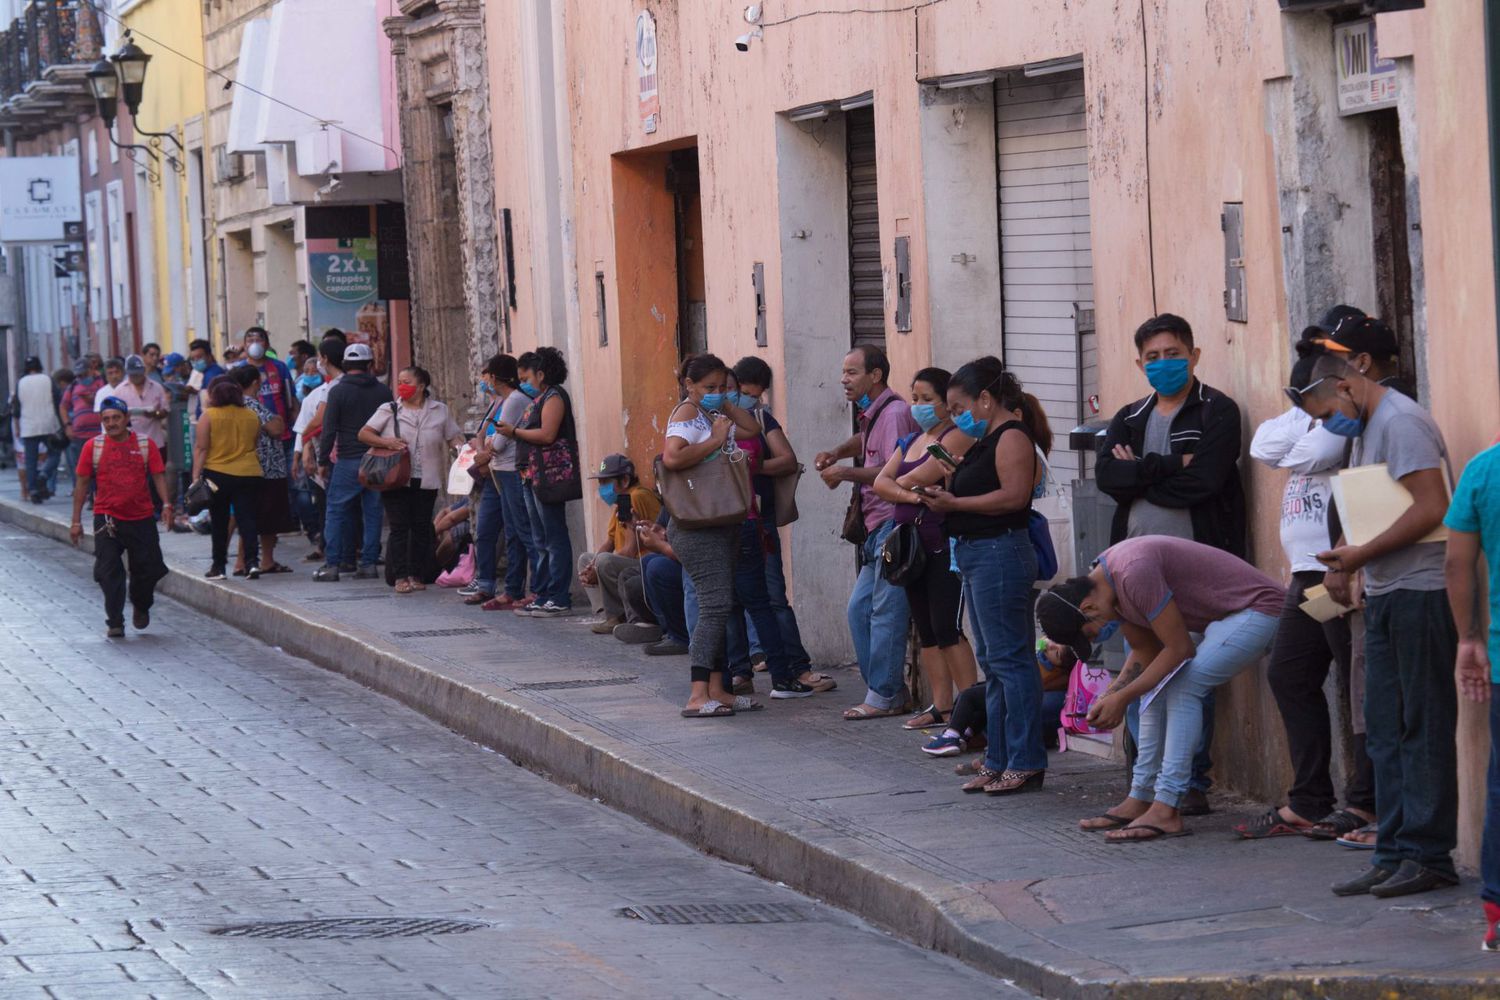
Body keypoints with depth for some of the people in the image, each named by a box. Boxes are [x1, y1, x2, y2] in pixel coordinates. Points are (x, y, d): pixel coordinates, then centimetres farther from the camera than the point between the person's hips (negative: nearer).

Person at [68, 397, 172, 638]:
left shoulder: (146, 445, 2)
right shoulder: (94, 447, 2)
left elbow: (158, 476, 2)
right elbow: (83, 483, 5)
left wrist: (166, 505, -13)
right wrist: (76, 521, 3)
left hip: (142, 518, 1)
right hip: (107, 518, -1)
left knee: (148, 569, 5)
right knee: (109, 572, -6)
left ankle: (141, 607, 34)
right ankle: (115, 623, 1)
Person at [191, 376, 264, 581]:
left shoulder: (208, 416, -5)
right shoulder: (252, 416, 6)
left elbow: (201, 448, -7)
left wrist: (196, 475, -6)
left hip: (217, 474, -2)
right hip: (249, 474, 2)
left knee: (219, 522, 9)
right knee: (247, 519, 1)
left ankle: (219, 566, 13)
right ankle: (252, 561, -14)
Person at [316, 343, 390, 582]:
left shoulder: (338, 392, -5)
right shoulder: (383, 392, 6)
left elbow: (329, 430, -6)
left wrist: (323, 461, 1)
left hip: (348, 461, -3)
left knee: (336, 512, 2)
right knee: (372, 512, 8)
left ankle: (331, 566, -2)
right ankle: (369, 564, 6)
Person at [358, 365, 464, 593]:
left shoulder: (440, 411, 8)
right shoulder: (389, 410, 4)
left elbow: (454, 437, 11)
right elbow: (363, 434, 1)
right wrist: (387, 442, -15)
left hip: (426, 480, 1)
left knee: (421, 527, 5)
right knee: (399, 527, -3)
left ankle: (417, 575, 14)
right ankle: (400, 576, 1)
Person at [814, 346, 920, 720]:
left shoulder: (894, 413, -13)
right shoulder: (871, 415, 18)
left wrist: (847, 473, -15)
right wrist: (836, 454, 21)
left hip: (893, 524, -11)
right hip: (875, 529, 11)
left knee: (886, 611, -8)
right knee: (859, 609, 10)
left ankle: (883, 696, -4)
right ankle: (892, 691, 13)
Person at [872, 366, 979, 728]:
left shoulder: (956, 438, -7)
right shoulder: (910, 442, 19)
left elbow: (920, 477, -16)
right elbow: (881, 483, 7)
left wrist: (903, 482, 5)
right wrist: (912, 495, -11)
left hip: (944, 545, -9)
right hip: (911, 545, 9)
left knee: (947, 629, -12)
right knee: (926, 631, 8)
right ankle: (941, 706, 12)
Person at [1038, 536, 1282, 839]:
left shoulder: (1133, 574, -28)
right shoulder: (1104, 581, 3)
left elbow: (1180, 649, -23)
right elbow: (1146, 652, 11)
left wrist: (1122, 697, -17)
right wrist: (1109, 696, -3)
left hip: (1256, 608, -10)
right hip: (1221, 618, 10)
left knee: (1182, 687, -19)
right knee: (1157, 686, 7)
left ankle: (1165, 812, -21)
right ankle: (1139, 801, 9)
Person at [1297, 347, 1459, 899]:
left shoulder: (1400, 422, -13)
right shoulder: (1366, 429, 18)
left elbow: (1432, 508, -22)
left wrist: (1362, 555, -18)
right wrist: (1341, 561, 8)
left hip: (1422, 593, -10)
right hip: (1385, 597, 10)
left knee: (1423, 728, -5)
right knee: (1385, 730, 9)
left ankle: (1427, 855, 0)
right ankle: (1394, 853, 13)